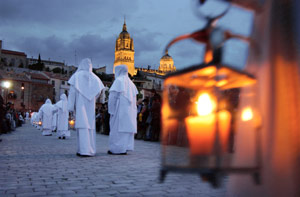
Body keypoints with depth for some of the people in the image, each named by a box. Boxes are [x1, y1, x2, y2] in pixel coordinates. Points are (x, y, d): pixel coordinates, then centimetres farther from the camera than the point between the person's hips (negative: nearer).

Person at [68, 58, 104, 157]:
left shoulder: (77, 76, -1)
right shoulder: (94, 77, 9)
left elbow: (72, 91, -7)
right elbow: (98, 91, 8)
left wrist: (70, 106, -6)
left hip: (80, 104, -4)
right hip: (90, 105, 4)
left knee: (82, 126, -8)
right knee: (90, 126, 7)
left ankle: (84, 150, -15)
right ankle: (91, 150, 6)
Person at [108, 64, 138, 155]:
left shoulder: (118, 80, -5)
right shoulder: (130, 82, 18)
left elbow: (113, 96, -12)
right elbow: (134, 99, 16)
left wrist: (111, 109, -8)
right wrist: (133, 110, 17)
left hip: (120, 108, -8)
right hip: (129, 109, 8)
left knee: (117, 128, -5)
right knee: (127, 127, 7)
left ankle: (117, 149, -5)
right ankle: (125, 148, 8)